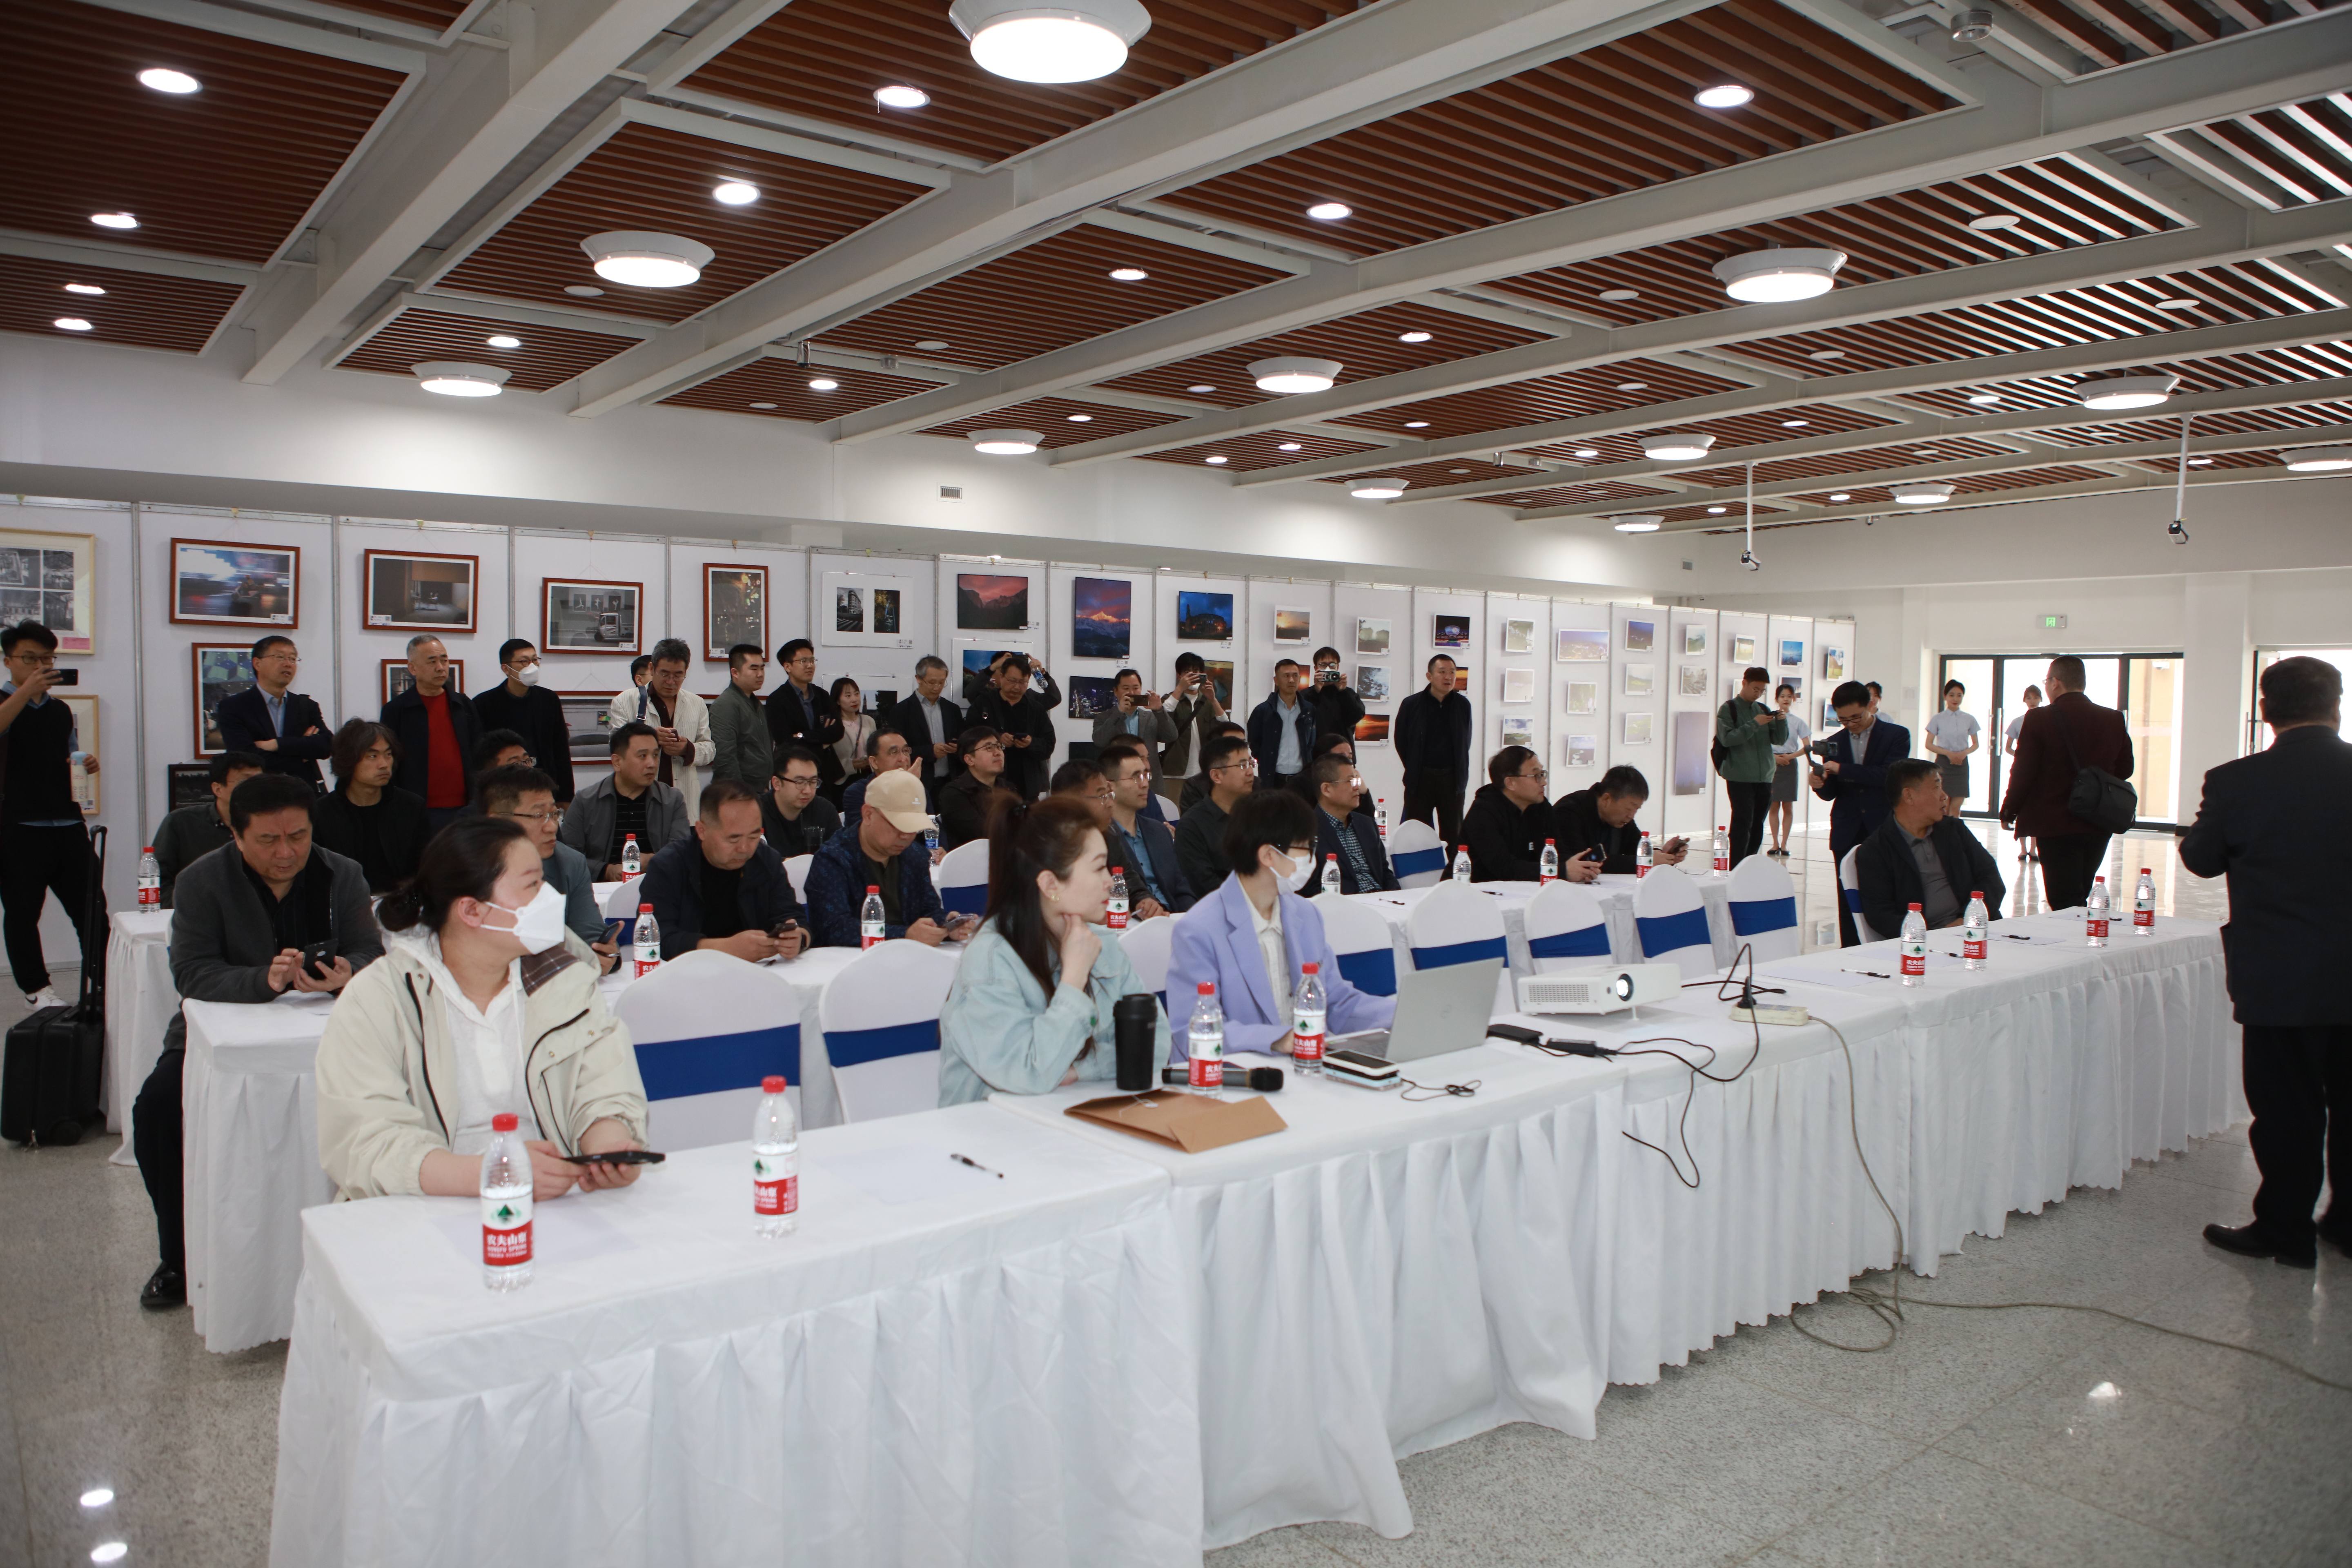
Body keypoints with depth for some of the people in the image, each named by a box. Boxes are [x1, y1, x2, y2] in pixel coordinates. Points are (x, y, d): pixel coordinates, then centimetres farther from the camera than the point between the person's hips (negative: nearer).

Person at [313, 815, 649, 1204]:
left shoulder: (567, 981, 11)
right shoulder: (375, 1002, -2)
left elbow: (606, 1097, 3)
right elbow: (363, 1145, -16)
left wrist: (610, 1148, -22)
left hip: (560, 1216, 3)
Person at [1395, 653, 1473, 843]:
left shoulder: (1463, 705, 5)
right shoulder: (1411, 705, -2)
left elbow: (1466, 742, 13)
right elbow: (1400, 741, 5)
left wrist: (1460, 774, 9)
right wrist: (1414, 771, 8)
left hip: (1452, 778, 2)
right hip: (1420, 778, -2)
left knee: (1453, 834, 5)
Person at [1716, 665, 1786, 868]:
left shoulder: (1764, 710, 14)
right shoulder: (1729, 709, -1)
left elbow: (1779, 740, 13)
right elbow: (1727, 739, -13)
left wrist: (1782, 721, -5)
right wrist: (1754, 724, -18)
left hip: (1765, 777, 6)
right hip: (1740, 778, -6)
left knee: (1757, 826, 7)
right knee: (1743, 824, -11)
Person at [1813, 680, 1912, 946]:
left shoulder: (1896, 735, 0)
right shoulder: (1835, 743, 12)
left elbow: (1888, 776, -16)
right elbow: (1832, 793, 11)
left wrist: (1842, 770, -18)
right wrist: (1820, 784, -12)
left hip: (1883, 831, -3)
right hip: (1847, 834, 3)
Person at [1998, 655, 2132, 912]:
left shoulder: (2039, 718, -12)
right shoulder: (2115, 720, 2)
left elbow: (2023, 772, -10)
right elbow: (2124, 769, 10)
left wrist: (2008, 813, 3)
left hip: (2055, 825, -5)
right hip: (2099, 825, 5)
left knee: (2065, 904, -3)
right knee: (2079, 898, 18)